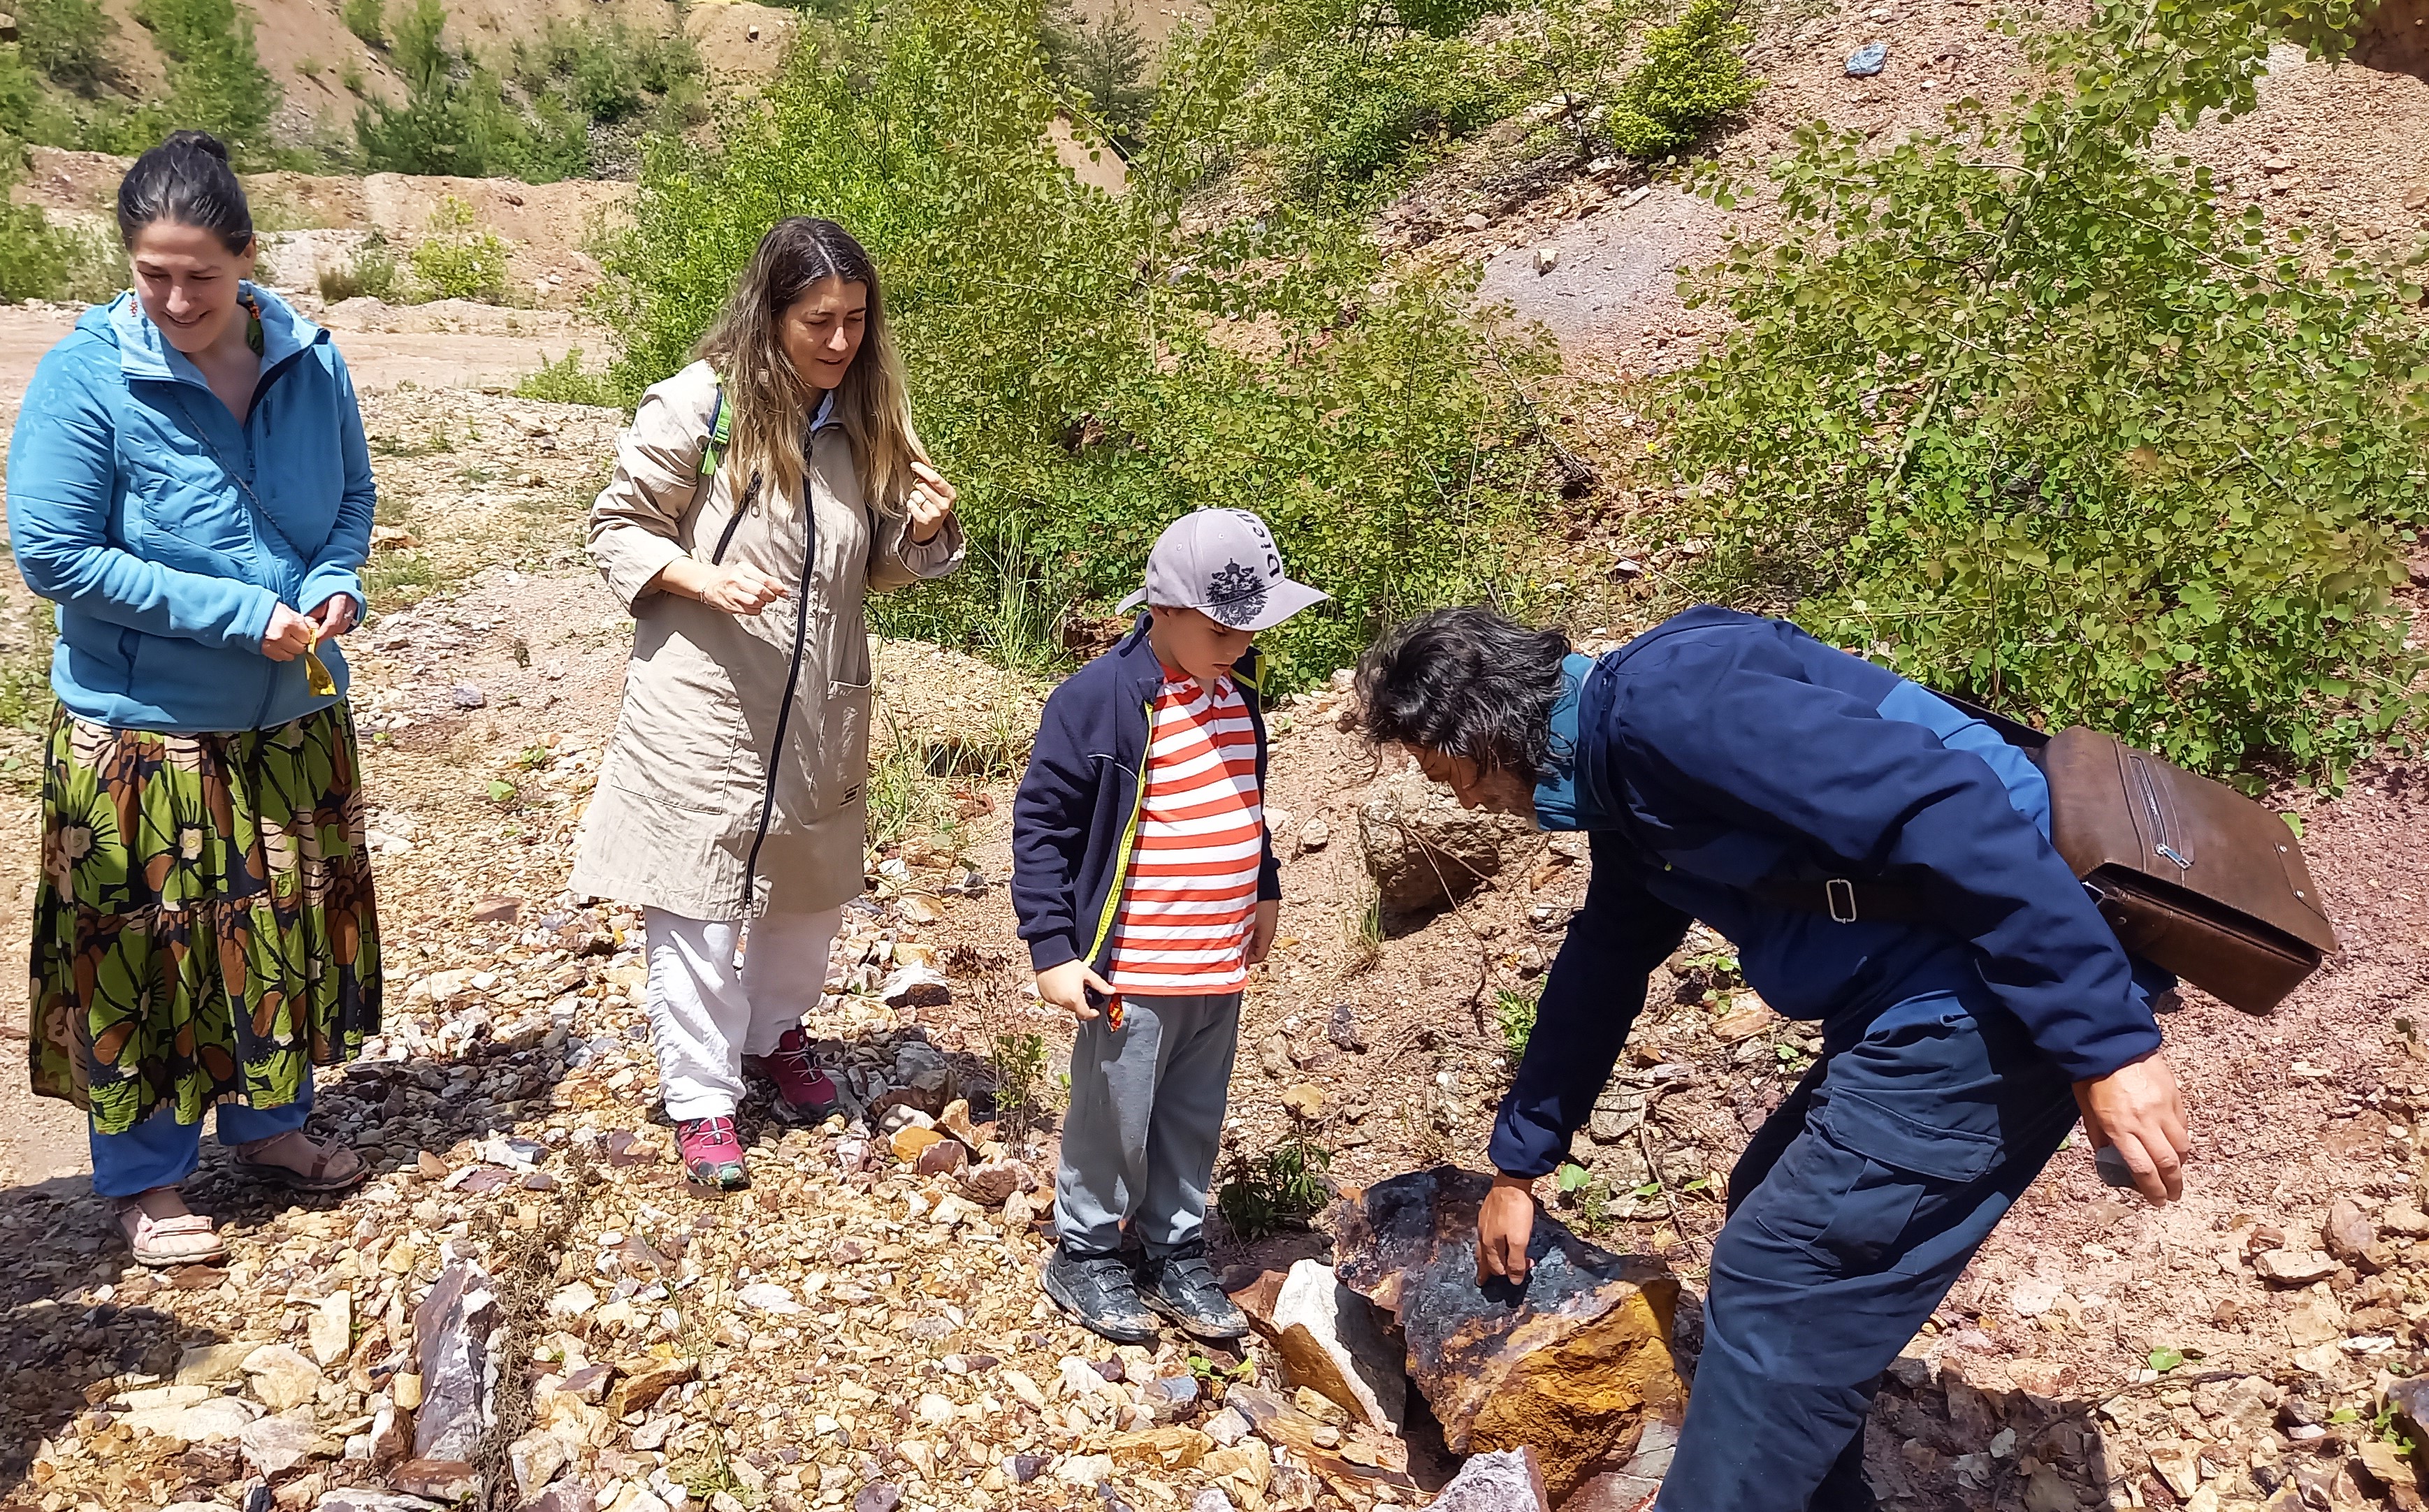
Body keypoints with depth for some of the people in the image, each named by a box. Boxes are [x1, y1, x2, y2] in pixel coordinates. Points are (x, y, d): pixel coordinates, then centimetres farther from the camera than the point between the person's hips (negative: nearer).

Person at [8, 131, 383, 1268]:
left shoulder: (311, 364, -3)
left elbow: (352, 500, 10)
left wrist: (335, 588, -11)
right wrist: (241, 614, -20)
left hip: (295, 720, 5)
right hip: (143, 734, -4)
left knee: (288, 924, 17)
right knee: (145, 952, 7)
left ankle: (268, 1124, 38)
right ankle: (144, 1181, 26)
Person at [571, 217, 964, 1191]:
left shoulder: (867, 417, 2)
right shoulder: (696, 406, -13)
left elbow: (879, 566, 10)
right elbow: (619, 527, -5)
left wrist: (923, 530, -12)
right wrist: (702, 578, -22)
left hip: (820, 707, 5)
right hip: (705, 703, -5)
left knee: (806, 888, 19)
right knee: (697, 900, 3)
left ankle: (774, 1033, 43)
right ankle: (701, 1095, 19)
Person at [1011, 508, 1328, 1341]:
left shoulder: (1237, 690, 5)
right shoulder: (1097, 699, -18)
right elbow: (1041, 826, -14)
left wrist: (1264, 892, 21)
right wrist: (1054, 951, -16)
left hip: (1222, 964, 7)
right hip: (1133, 971, -6)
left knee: (1196, 1121, 18)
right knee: (1114, 1121, 9)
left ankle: (1175, 1252, 36)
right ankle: (1085, 1256, 30)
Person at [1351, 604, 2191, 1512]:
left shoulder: (1668, 696, -20)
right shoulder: (1618, 777, 13)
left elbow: (1945, 810, -26)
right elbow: (1600, 969, 25)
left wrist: (2106, 1041, -24)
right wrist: (1517, 1169, 33)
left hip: (2012, 993, -10)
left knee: (1777, 1280, -4)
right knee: (1778, 1220, 21)